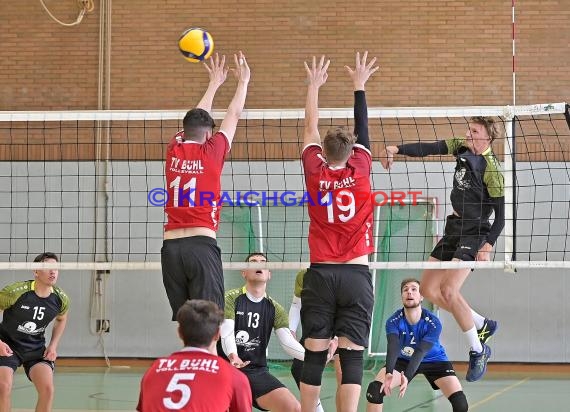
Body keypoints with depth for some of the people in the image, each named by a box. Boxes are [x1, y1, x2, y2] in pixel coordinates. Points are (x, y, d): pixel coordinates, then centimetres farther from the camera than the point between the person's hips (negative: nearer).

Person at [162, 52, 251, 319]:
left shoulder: (174, 150, 10)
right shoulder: (210, 152, 0)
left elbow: (195, 119, 29)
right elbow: (233, 116, 16)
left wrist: (214, 84, 42)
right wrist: (243, 81, 32)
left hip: (171, 245, 4)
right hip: (202, 244, -4)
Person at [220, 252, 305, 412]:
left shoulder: (275, 309, 9)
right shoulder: (231, 299, -2)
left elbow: (287, 341, -4)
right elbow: (227, 334, -14)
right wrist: (233, 357, -36)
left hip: (257, 371, 3)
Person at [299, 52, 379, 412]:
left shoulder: (315, 172, 1)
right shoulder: (360, 172, 0)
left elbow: (311, 129, 15)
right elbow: (362, 129, 12)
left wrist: (314, 86, 25)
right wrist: (360, 86, 23)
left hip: (320, 274, 1)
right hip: (355, 274, -1)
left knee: (314, 355, 3)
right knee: (352, 356, -6)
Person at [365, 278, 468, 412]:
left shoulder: (433, 323, -29)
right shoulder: (393, 321, -26)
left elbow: (421, 352, -41)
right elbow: (393, 347, -42)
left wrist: (407, 377, -57)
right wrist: (389, 373, -62)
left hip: (434, 360, -1)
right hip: (404, 359, 1)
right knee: (375, 389, -22)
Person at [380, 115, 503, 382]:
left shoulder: (491, 170, -18)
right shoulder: (461, 148, 2)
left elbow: (500, 216, -16)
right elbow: (428, 148, 0)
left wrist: (488, 245, -28)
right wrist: (396, 149, -15)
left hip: (475, 232, -8)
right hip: (454, 228, 8)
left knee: (448, 291, -20)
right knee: (428, 289, 7)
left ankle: (477, 352, -5)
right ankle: (482, 325, 23)